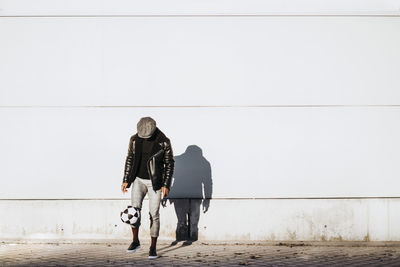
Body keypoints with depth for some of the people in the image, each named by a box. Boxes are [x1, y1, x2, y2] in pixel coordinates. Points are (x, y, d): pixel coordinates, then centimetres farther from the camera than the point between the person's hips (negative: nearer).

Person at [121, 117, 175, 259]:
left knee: (154, 214, -2)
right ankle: (135, 241, 3)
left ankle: (153, 247, 10)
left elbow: (169, 164, -5)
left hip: (155, 182, -2)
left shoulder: (164, 142, -11)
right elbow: (130, 159, 8)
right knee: (135, 208, -15)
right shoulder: (134, 139, -2)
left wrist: (166, 185, -10)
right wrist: (126, 180, 5)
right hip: (138, 180, 2)